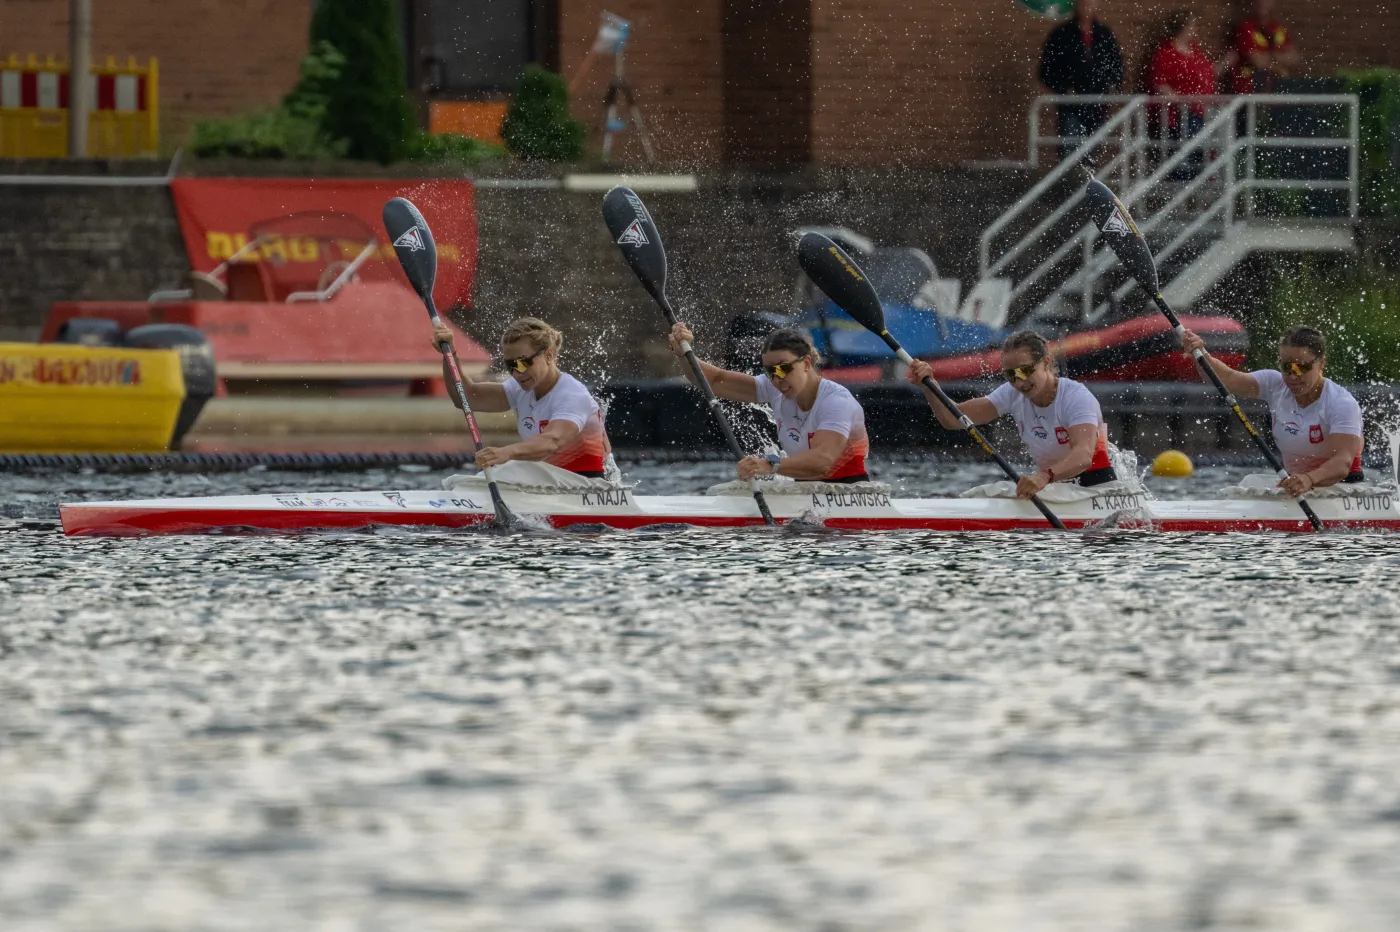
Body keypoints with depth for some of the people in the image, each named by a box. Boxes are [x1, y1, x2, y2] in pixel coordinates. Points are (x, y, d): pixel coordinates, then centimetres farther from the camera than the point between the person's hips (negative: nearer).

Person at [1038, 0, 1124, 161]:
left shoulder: (1104, 35, 10)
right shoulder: (1061, 35, 0)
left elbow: (1117, 63, 22)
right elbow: (1047, 70, 1)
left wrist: (1113, 85, 4)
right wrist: (1064, 89, -12)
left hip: (1098, 107, 4)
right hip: (1071, 107, -4)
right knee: (1069, 150, -15)